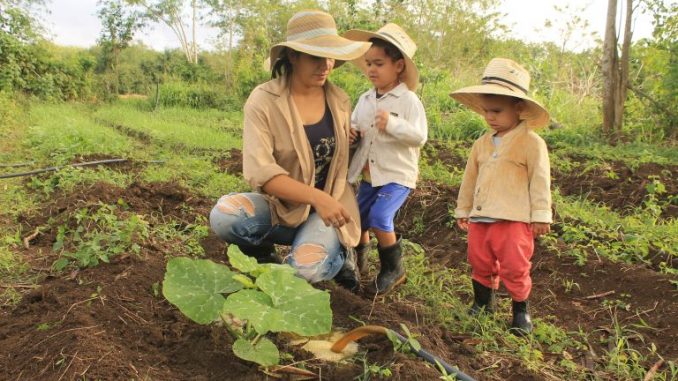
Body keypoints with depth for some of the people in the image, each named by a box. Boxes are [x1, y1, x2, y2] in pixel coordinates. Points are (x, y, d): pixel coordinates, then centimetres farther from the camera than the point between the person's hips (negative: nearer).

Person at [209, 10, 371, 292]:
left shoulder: (340, 101, -1)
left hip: (328, 205, 1)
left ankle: (340, 254, 7)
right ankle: (264, 255, 1)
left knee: (307, 268, -29)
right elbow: (259, 171, -25)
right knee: (223, 216, -31)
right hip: (279, 204, -1)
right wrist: (316, 196, -36)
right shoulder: (263, 101, -14)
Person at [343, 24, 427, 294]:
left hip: (397, 175, -7)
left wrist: (393, 124, -30)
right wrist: (350, 133, -7)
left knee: (379, 217, -20)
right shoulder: (364, 99, 6)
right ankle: (359, 261, 42)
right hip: (369, 175, 7)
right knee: (358, 219, 15)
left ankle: (393, 269, 2)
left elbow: (419, 137, -18)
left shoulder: (408, 100, -12)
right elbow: (354, 127, 17)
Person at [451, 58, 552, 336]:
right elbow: (470, 179, 17)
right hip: (480, 218, 6)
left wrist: (540, 216, -9)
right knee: (480, 264, 14)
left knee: (514, 267, 0)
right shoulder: (482, 144, 11)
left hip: (513, 219, -6)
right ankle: (482, 303, 33)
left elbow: (540, 181, -8)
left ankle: (521, 311, 19)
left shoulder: (531, 143, -7)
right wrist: (463, 211, 21)